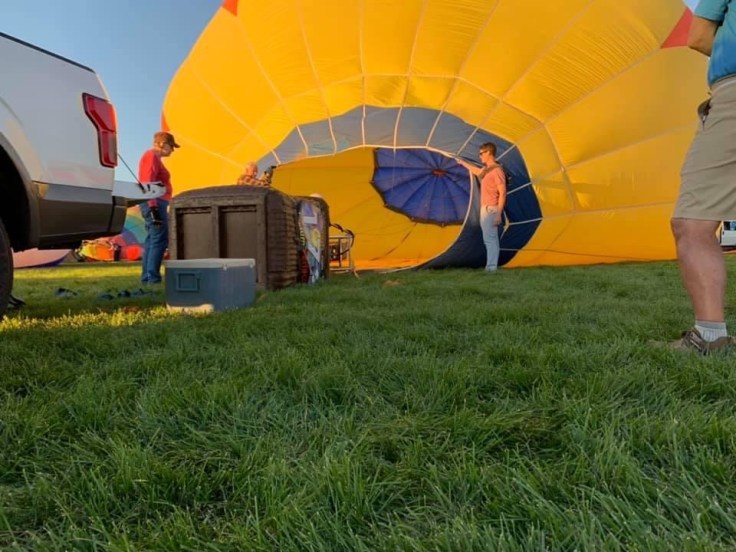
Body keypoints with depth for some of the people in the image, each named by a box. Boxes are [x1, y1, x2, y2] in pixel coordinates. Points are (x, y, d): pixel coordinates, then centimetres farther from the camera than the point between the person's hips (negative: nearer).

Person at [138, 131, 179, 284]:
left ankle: (146, 277, 13)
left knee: (152, 240, 10)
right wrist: (153, 207, -24)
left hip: (153, 204, 11)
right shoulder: (152, 156, -9)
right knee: (160, 239, -12)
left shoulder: (153, 157, 22)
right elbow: (148, 184, -18)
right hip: (155, 203, -11)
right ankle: (153, 277, -13)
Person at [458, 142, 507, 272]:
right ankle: (491, 265, 17)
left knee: (490, 238, -11)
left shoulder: (497, 170, -13)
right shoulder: (486, 170, 14)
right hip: (485, 208, 9)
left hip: (491, 209, -9)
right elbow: (476, 171, 39)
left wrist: (498, 213, -22)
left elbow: (502, 193, -17)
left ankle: (491, 266, -10)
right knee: (490, 238, 11)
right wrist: (463, 162, 49)